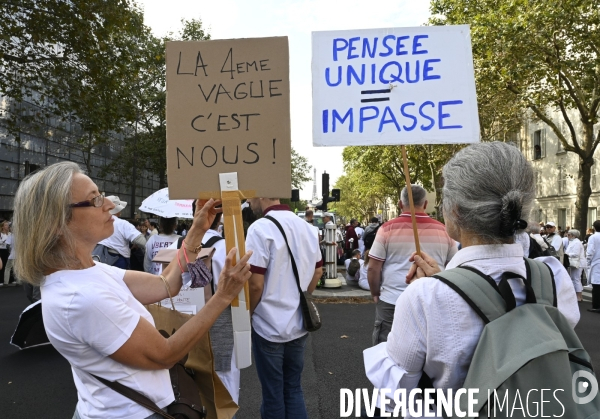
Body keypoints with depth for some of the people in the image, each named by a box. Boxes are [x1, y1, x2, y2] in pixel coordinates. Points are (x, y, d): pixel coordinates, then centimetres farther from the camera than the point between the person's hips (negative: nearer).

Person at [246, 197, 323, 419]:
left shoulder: (260, 228, -18)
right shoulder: (307, 227, 3)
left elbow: (255, 284, -20)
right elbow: (317, 271, 12)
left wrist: (246, 315, -3)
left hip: (269, 326, -6)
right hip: (299, 324, 6)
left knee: (273, 394, 10)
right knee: (294, 389, 18)